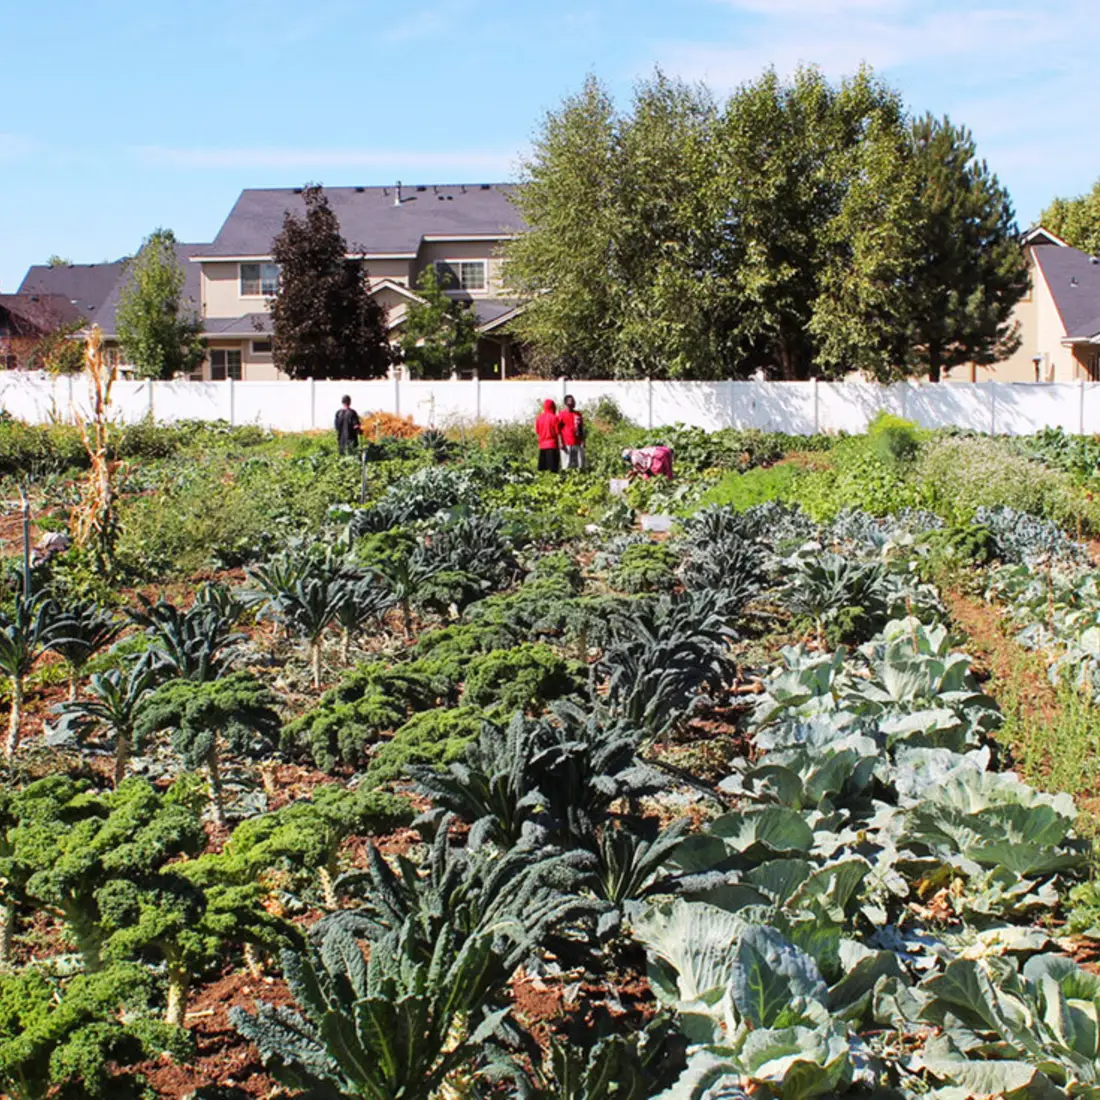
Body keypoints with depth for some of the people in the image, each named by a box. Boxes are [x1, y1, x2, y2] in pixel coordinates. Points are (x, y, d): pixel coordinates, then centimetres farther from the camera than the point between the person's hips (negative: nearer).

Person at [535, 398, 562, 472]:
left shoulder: (538, 418, 6)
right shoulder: (554, 417, -8)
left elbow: (537, 432, 11)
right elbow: (558, 432, -7)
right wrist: (560, 443, 0)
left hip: (542, 445, 5)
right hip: (552, 445, -5)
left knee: (542, 469, 7)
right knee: (553, 468, -6)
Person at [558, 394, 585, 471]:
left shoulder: (579, 415, 14)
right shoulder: (562, 414, -2)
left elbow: (581, 429, 17)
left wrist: (582, 441, 6)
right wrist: (561, 443, -11)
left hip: (578, 444, 5)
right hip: (567, 444, -5)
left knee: (580, 465, 2)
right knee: (567, 465, -6)